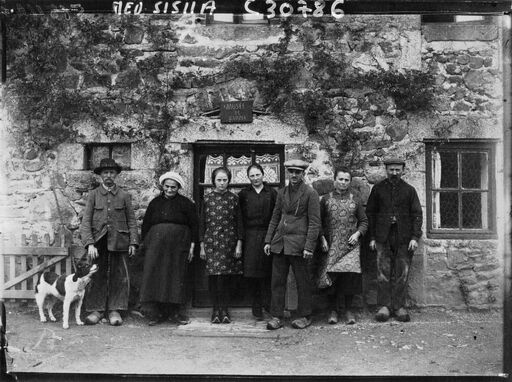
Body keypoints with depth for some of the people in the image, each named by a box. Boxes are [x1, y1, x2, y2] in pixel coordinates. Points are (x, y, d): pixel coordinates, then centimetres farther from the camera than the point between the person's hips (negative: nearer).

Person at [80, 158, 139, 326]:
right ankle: (96, 310, 12)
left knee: (119, 277, 1)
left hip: (118, 242, 0)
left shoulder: (124, 196, 8)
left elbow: (131, 220, 7)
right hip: (98, 242, 0)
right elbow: (86, 221, 1)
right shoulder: (93, 195, 6)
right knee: (97, 276, 2)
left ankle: (114, 310, 11)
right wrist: (90, 244, -11)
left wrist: (133, 242, -3)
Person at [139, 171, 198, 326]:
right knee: (156, 277, -2)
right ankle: (162, 312, 6)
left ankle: (177, 312, 8)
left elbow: (194, 225, 4)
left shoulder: (186, 203, 6)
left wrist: (192, 246, -3)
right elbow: (146, 224, 15)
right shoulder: (155, 203, 14)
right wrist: (145, 243, 7)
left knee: (177, 277, -1)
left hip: (178, 245, -2)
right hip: (156, 245, 2)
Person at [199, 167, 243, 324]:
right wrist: (202, 245, 5)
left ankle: (224, 309, 10)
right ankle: (216, 309, 11)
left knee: (225, 277, -1)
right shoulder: (207, 198, 6)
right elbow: (202, 223, 8)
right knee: (213, 277, -1)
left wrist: (239, 244, 0)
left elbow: (239, 223, 6)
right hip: (211, 242, 1)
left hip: (228, 242, 0)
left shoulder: (233, 198, 5)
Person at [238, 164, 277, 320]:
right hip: (250, 236, 0)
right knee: (252, 273, 2)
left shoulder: (271, 193, 7)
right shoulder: (243, 194, 8)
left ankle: (267, 302, 15)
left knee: (267, 272, 0)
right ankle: (256, 306, 12)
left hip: (267, 236, 0)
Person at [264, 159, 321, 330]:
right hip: (280, 242, 5)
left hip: (298, 243, -5)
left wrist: (309, 246, -13)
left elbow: (314, 222, -7)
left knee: (302, 282, 5)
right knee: (277, 281, 6)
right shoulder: (282, 192, 12)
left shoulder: (310, 193, -4)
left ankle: (305, 316, 19)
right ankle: (276, 316, 15)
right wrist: (268, 240, 10)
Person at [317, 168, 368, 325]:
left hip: (350, 245, 0)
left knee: (350, 274, -10)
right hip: (331, 246, 0)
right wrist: (322, 238, -4)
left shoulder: (355, 201, 10)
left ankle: (349, 310, 6)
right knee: (331, 276, -2)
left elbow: (364, 221, 13)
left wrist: (357, 233, -5)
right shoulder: (325, 200, 7)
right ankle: (333, 310, 11)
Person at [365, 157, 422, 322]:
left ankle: (399, 306, 9)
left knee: (402, 273, 2)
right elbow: (370, 213, 8)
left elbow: (417, 214, 4)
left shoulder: (409, 190, 7)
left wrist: (415, 237, -6)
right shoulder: (378, 189, 7)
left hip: (404, 238, 0)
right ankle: (384, 306, 4)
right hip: (383, 237, 0)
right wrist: (372, 237, 2)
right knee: (383, 272, -3)